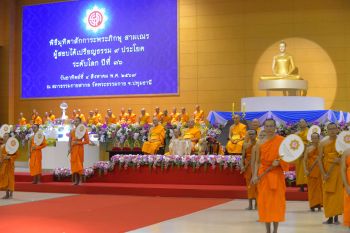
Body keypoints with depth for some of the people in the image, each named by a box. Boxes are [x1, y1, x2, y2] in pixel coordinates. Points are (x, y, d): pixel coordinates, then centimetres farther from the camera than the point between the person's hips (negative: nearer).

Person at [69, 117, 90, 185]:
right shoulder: (72, 131, 11)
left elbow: (87, 141, -6)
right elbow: (70, 140, 11)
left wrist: (78, 142, -15)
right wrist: (69, 148, -2)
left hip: (79, 148, -4)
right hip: (73, 149, 4)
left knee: (79, 163, -4)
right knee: (74, 163, 2)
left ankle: (80, 180, 1)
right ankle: (75, 180, 6)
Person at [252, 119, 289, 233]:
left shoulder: (281, 141, -2)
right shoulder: (260, 143, 4)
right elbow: (257, 161, 6)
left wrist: (278, 162, -17)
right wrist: (255, 175, -6)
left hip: (277, 175, -2)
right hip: (263, 175, 2)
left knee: (276, 201, -1)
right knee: (265, 201, 2)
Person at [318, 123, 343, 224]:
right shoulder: (323, 143, 3)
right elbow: (319, 159, 1)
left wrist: (340, 160, -18)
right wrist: (323, 173, -9)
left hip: (338, 171, -1)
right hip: (327, 172, 1)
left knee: (338, 193, -4)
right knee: (327, 194, 2)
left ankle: (336, 216, 2)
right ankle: (330, 217, 7)